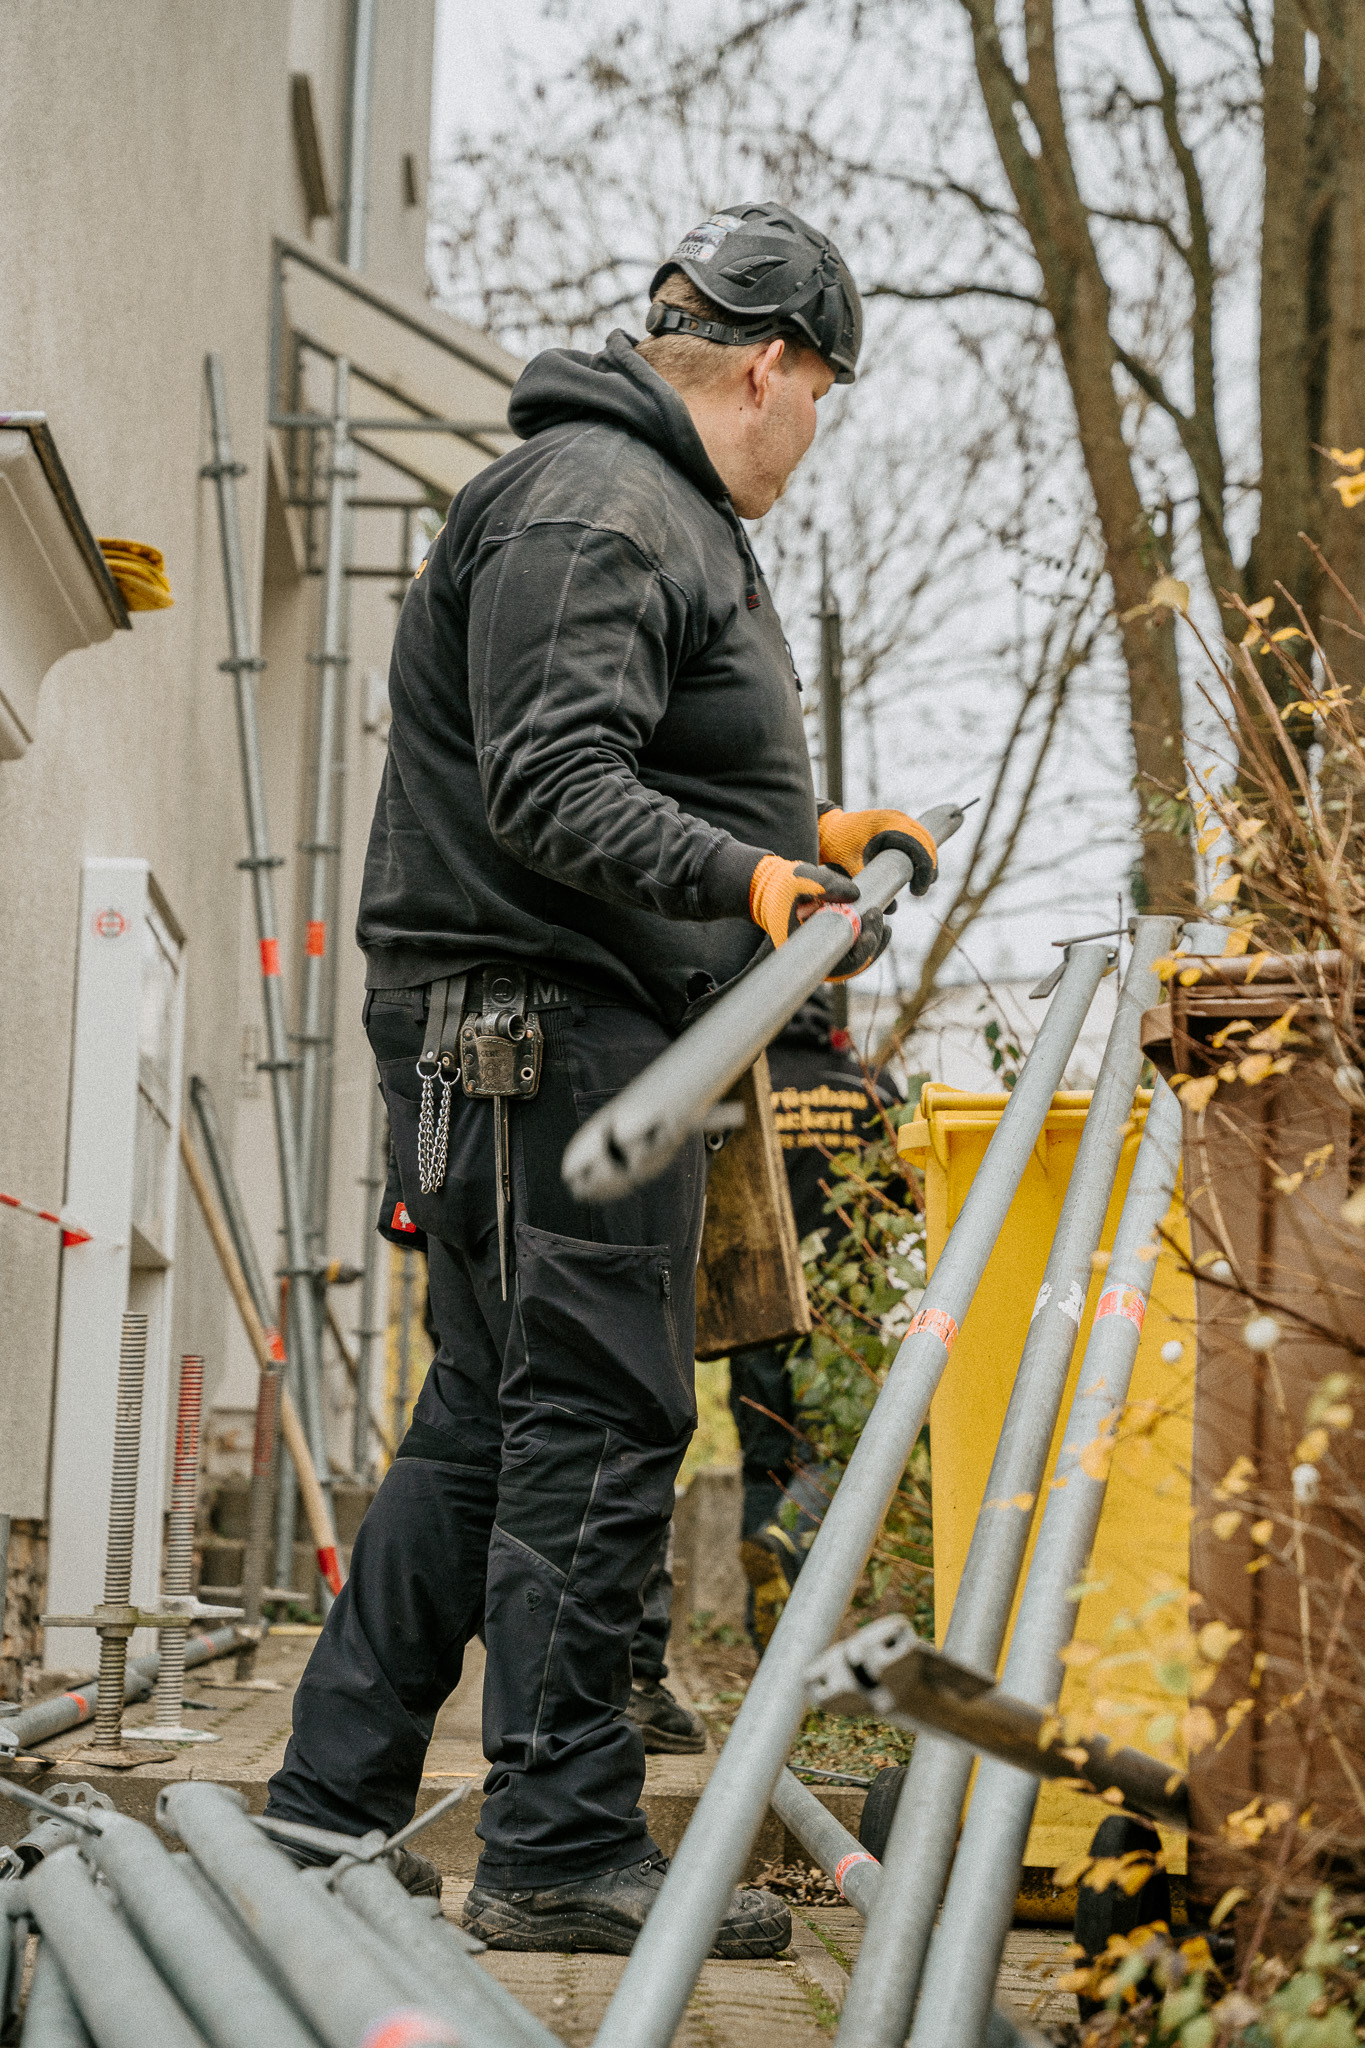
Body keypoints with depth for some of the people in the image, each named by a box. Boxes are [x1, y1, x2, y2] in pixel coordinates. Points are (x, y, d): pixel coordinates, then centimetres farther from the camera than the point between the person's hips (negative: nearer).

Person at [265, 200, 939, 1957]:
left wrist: (808, 831, 34)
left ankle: (328, 1808, 18)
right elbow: (553, 790, -24)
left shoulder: (658, 513, 24)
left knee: (492, 1419, 12)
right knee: (597, 1422, -9)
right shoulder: (587, 510, -13)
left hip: (575, 1024, 11)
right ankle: (561, 1854, -5)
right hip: (539, 1021, -11)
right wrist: (748, 873, -32)